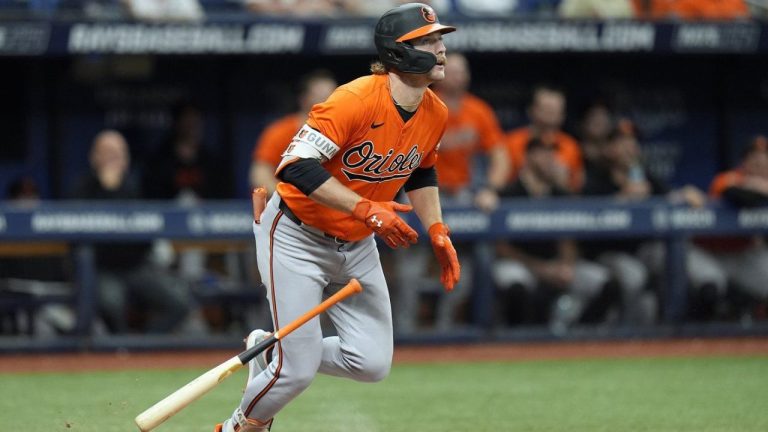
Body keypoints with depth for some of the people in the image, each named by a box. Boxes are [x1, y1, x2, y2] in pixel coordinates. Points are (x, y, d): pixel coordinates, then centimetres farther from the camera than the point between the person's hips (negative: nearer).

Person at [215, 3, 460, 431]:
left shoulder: (436, 114, -4)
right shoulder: (356, 100, -28)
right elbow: (296, 167, -32)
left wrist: (438, 232, 6)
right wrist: (366, 209, -37)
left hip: (356, 247, 7)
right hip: (296, 238, -7)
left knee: (373, 363, -1)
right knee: (297, 371, -9)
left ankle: (271, 354, 23)